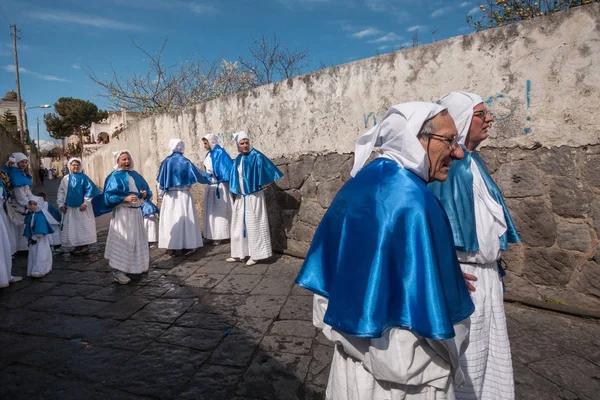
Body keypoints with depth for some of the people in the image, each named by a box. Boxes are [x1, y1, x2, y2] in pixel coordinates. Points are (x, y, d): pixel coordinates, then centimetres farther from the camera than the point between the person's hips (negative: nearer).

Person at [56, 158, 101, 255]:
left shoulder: (83, 177, -5)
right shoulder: (65, 179, 7)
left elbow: (90, 190, -10)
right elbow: (61, 192, 10)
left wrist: (86, 203, -14)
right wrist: (61, 204, 2)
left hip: (82, 207, -4)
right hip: (70, 207, 4)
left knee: (83, 226, 0)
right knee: (72, 227, 8)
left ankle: (85, 246, 7)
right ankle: (77, 246, 18)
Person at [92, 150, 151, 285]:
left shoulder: (136, 175, 13)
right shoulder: (115, 177, -6)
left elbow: (147, 190, 15)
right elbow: (109, 196, -15)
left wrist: (145, 194, -8)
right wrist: (125, 198, -28)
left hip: (137, 212, 7)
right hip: (122, 213, -7)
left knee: (138, 239, 16)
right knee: (122, 241, -8)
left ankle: (137, 265, 31)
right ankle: (117, 271, -3)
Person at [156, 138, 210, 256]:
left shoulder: (166, 162, -2)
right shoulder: (185, 162, -4)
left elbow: (161, 181, -1)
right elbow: (197, 174, 1)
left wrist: (164, 189, 15)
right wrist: (209, 179, 17)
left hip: (169, 196, 1)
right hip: (183, 195, -1)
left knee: (169, 219, 7)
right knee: (183, 219, 4)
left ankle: (170, 246, 9)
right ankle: (179, 247, 6)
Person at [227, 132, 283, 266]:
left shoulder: (257, 156, -10)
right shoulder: (238, 159, 10)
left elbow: (267, 170, -12)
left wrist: (263, 185, -9)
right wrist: (236, 191, 10)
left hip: (254, 196, -7)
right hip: (240, 197, 7)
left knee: (253, 225, -2)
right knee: (239, 225, 10)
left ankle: (255, 255, 7)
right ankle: (239, 253, 20)